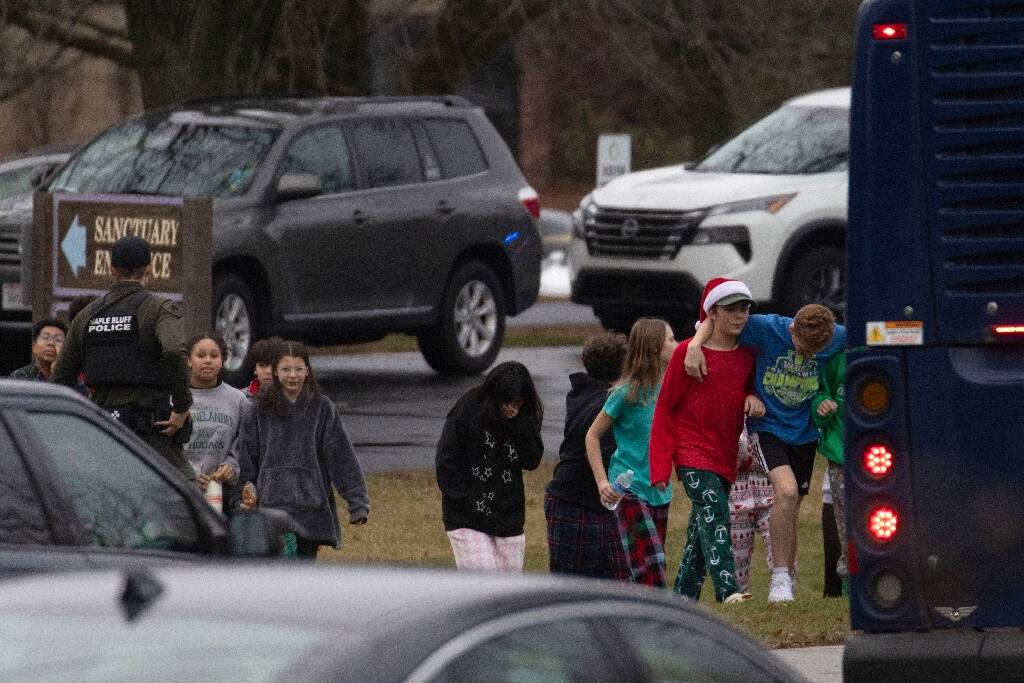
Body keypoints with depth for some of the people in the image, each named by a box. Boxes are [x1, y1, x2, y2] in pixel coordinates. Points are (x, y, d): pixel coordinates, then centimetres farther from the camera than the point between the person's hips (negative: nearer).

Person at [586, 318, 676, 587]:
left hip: (659, 491, 7)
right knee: (650, 563, -17)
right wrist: (602, 481, -12)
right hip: (630, 490, -7)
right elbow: (592, 436, -4)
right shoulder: (627, 392, -11)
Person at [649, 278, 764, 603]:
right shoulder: (688, 353, -8)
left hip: (725, 455, 6)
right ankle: (727, 590, -33)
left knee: (701, 528, 11)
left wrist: (754, 397, -2)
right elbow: (664, 409, -4)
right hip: (692, 451, -6)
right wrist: (660, 465, -9)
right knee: (714, 516, -22)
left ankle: (684, 597, 19)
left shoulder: (748, 353, 7)